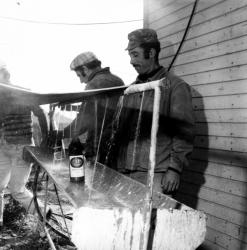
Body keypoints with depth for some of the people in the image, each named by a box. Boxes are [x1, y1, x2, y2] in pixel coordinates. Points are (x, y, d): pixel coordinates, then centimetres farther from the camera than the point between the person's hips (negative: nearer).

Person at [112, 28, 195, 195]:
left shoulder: (176, 86, -3)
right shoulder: (131, 89, 16)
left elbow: (184, 132, -8)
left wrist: (175, 169, -14)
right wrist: (119, 164, 13)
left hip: (156, 174, -5)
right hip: (126, 172, 6)